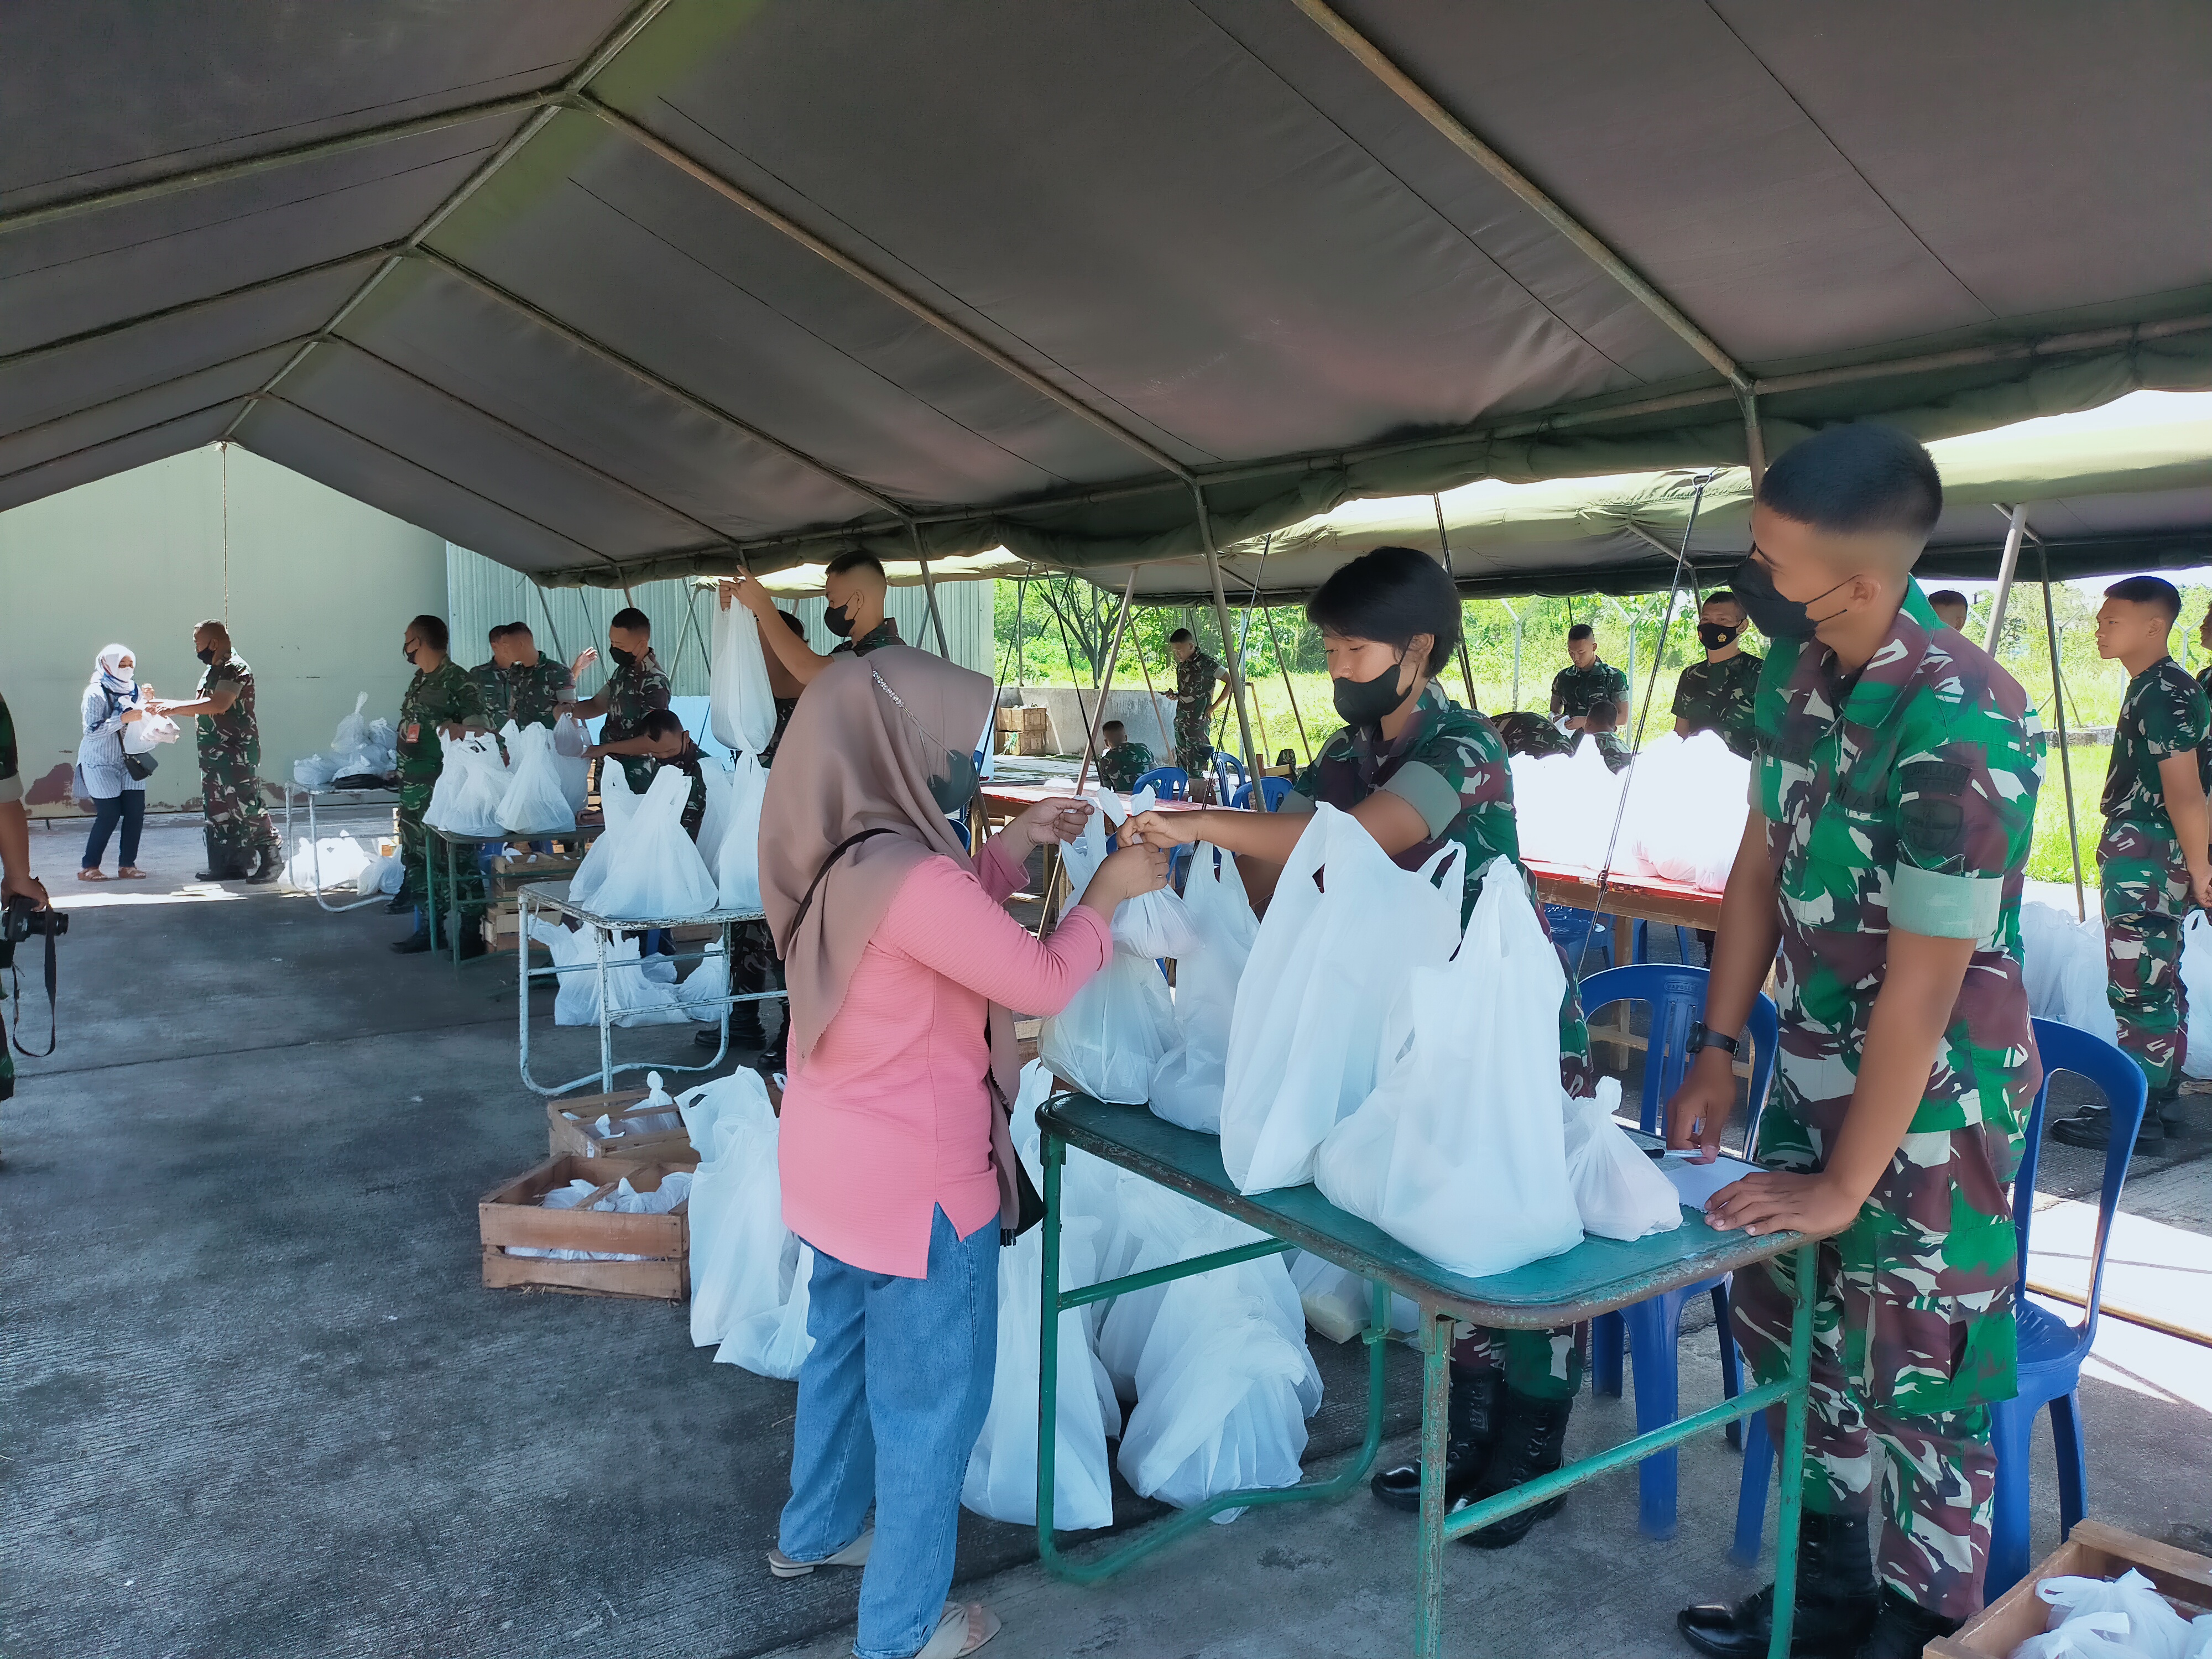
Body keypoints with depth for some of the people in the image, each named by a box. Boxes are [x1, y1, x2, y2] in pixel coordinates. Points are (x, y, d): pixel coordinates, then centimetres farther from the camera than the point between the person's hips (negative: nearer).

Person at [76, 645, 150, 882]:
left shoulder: (133, 690, 8)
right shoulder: (96, 693, -9)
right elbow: (91, 731, -17)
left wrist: (146, 706, -5)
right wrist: (123, 719, -26)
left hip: (128, 762, 5)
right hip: (100, 763, -5)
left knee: (136, 811, -5)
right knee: (109, 814, -9)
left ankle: (127, 865, 5)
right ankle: (88, 867, 3)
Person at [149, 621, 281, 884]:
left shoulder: (235, 668, -13)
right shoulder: (212, 671, 19)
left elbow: (219, 705, -26)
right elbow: (203, 709, 24)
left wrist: (176, 707, -20)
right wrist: (167, 707, 17)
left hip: (237, 752, -10)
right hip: (215, 753, 10)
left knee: (245, 806, -12)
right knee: (217, 808, 12)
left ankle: (268, 861, -8)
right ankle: (225, 864, 18)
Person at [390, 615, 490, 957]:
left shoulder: (457, 681, -12)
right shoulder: (419, 680, 15)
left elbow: (479, 728, -17)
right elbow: (414, 728, 18)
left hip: (445, 788, -10)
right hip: (415, 788, 10)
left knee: (458, 859, -5)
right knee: (417, 858, 14)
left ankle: (472, 933, 1)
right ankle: (427, 929, 23)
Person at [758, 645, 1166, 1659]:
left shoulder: (841, 860, 0)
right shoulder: (909, 877, -29)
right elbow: (1042, 982, -20)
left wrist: (1016, 847, 9)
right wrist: (1107, 893, -5)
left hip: (836, 1162, 9)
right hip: (914, 1182, -9)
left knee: (843, 1352, 27)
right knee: (930, 1398, 9)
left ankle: (814, 1532, 48)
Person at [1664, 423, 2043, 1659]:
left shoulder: (1962, 728, -27)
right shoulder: (1798, 674, -4)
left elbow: (1920, 992, -23)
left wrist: (1845, 1187, -16)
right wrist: (1717, 1052, 5)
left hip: (1933, 1095, -7)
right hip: (1815, 1069, 8)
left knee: (1917, 1375, 6)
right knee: (1785, 1319, 16)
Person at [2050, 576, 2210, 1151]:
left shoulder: (2164, 692, -17)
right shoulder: (2151, 687, 14)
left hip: (2146, 861, -10)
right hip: (2140, 860, 10)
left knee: (2139, 988, -6)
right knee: (2160, 985, 16)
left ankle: (2136, 1115, 0)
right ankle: (2161, 1099, 26)